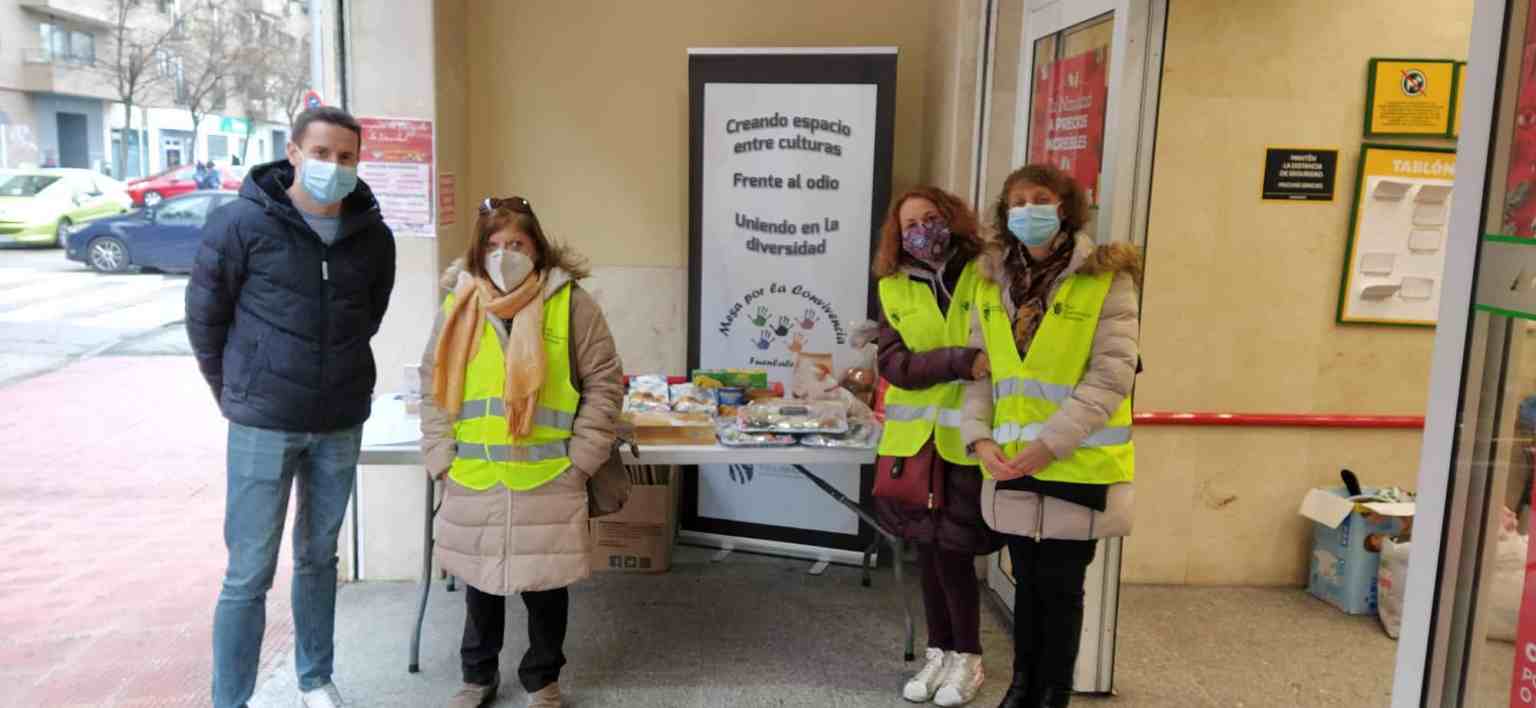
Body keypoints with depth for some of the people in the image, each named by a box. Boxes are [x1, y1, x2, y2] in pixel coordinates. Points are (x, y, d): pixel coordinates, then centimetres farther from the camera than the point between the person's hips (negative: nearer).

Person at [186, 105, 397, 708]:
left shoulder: (372, 236, 0)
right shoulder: (242, 223, -10)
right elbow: (204, 315, -1)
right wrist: (235, 394, 6)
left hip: (341, 424, 4)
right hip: (263, 425, -3)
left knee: (318, 556, 17)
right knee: (249, 573, 2)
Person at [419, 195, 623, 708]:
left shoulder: (570, 302, -4)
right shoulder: (459, 305, 5)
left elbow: (604, 381, -2)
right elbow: (434, 386, 10)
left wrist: (581, 457, -7)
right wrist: (441, 456, 1)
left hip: (547, 478, -2)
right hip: (472, 477, 3)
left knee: (545, 581, 9)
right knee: (480, 580, 16)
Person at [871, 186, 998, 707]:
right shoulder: (894, 288, 3)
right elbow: (894, 364, -7)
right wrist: (961, 361, -20)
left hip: (970, 436, -3)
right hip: (915, 436, 4)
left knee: (951, 549, -1)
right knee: (927, 547, 12)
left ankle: (968, 658, 20)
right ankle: (940, 652, 29)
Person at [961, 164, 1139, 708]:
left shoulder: (1106, 280, -7)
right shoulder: (992, 282, 8)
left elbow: (1113, 374, -12)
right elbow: (979, 370, 9)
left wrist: (1052, 442, -18)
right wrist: (979, 435, -5)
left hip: (1078, 462, -4)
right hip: (1011, 461, 4)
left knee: (1062, 584, 7)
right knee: (1027, 578, 16)